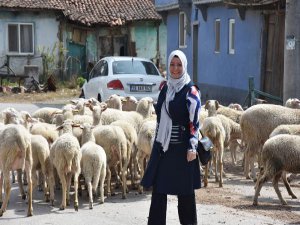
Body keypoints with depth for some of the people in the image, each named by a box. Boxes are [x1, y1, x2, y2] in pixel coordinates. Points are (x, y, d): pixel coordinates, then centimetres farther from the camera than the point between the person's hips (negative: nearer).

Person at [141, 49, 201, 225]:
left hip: (181, 147, -6)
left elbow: (195, 121, -10)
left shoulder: (191, 91, -6)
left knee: (184, 191, 3)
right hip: (162, 145, 6)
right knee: (158, 188, 7)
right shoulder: (165, 88, 12)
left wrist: (192, 147, -17)